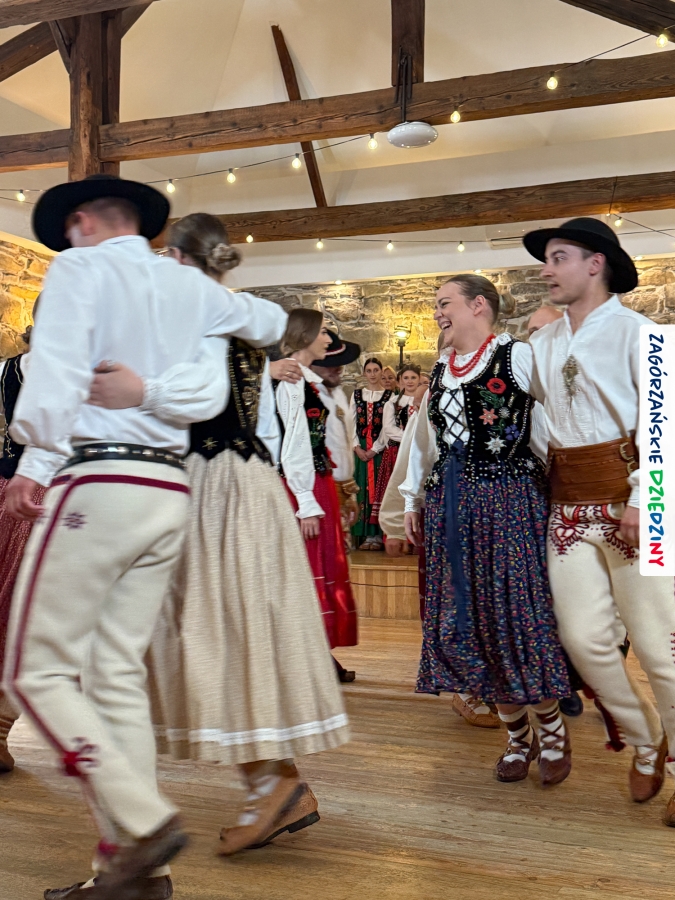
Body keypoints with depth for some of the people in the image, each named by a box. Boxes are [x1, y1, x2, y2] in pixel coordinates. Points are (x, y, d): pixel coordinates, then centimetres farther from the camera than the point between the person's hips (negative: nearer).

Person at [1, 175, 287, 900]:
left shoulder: (80, 267, 1)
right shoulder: (190, 285, 17)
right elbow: (271, 322, 32)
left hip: (97, 483, -7)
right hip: (169, 490, 7)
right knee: (118, 675, 9)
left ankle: (143, 821, -6)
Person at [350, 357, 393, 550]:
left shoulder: (389, 395, 0)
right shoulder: (357, 395, 12)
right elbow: (350, 423, 7)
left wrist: (374, 449, -12)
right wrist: (357, 447, -5)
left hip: (380, 449, -3)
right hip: (360, 449, 3)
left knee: (378, 489, -2)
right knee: (362, 489, 2)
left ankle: (377, 535, 2)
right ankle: (365, 535, 7)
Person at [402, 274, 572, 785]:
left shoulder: (519, 357, -5)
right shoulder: (441, 372, 16)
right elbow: (426, 440, 22)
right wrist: (415, 498, 22)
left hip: (509, 501, -7)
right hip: (452, 506, 7)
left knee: (518, 611, -4)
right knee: (466, 619, 7)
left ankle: (552, 729, 22)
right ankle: (518, 736, 24)